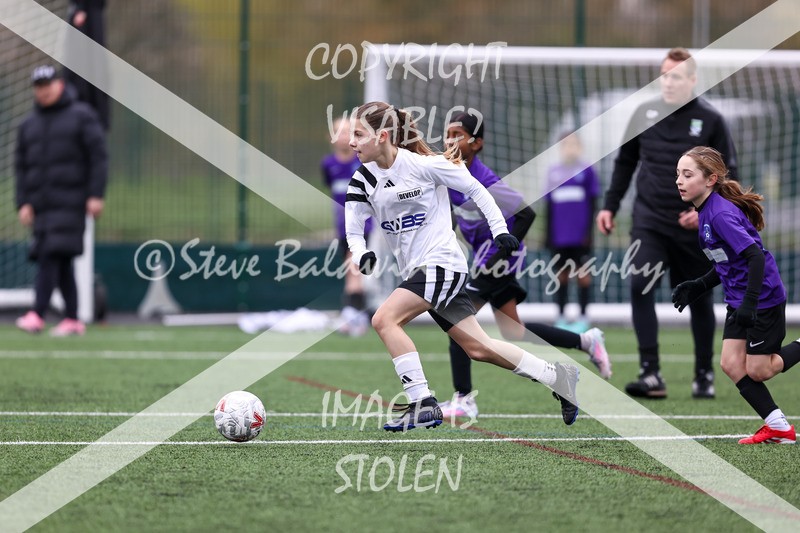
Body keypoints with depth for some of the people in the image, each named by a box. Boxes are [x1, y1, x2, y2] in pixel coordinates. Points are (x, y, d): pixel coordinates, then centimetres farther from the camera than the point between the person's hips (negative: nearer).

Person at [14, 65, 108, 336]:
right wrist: (24, 203, 3)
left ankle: (37, 315, -23)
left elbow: (98, 157, -1)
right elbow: (21, 166, 15)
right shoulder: (29, 125, 17)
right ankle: (72, 320, 7)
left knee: (51, 255, -16)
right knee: (60, 262, 4)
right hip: (42, 206, 5)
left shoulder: (81, 116, 4)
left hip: (70, 200, -5)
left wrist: (95, 195, -10)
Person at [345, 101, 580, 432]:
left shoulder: (422, 164, -14)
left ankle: (423, 404, -19)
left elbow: (474, 188, -4)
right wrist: (361, 254, -18)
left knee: (384, 319, -23)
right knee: (478, 348, 10)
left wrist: (499, 229, -5)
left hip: (442, 264, -7)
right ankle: (556, 377, 23)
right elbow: (353, 230, 4)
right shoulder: (363, 179, 2)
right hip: (416, 271, 7)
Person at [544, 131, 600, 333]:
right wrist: (548, 234, 10)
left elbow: (592, 204, 0)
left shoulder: (587, 171, -1)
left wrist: (589, 231, -5)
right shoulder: (553, 172, 8)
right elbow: (549, 206, 12)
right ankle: (561, 317, 13)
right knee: (561, 273, 7)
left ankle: (583, 317, 8)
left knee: (582, 273, 1)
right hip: (559, 236, 3)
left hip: (579, 234, -3)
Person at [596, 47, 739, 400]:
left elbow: (728, 175, -1)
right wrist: (610, 205, 11)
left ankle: (704, 375, 27)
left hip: (692, 228, -1)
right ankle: (650, 374, -20)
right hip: (649, 221, 2)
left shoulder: (710, 121, -4)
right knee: (639, 285, -19)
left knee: (698, 299, 9)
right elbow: (625, 163, 16)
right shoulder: (645, 114, 5)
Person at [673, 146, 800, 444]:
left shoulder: (721, 213, -24)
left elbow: (755, 256, -29)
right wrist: (700, 286, 10)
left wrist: (749, 304, -30)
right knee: (731, 364, 4)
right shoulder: (706, 212, 6)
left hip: (763, 299, -9)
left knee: (757, 371, -2)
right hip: (738, 300, 9)